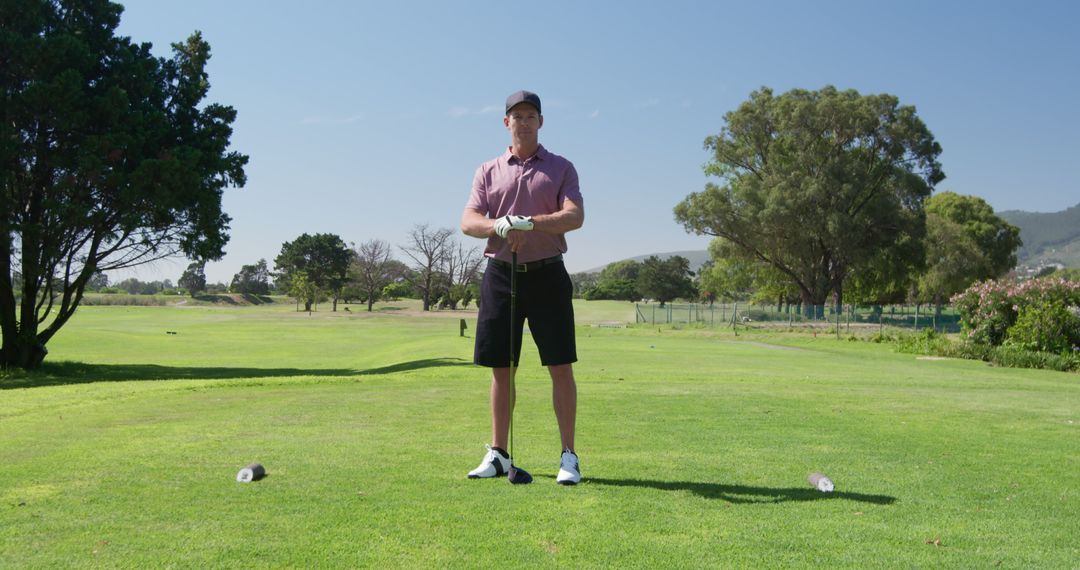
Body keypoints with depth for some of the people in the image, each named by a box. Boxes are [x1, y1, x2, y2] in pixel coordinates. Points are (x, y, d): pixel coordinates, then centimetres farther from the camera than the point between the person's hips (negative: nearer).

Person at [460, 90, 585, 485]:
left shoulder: (561, 168, 7)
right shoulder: (488, 172, 13)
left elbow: (575, 216, -8)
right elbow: (468, 222, 1)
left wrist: (528, 223, -22)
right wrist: (500, 225, -20)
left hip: (547, 274, -2)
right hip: (501, 273, 2)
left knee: (560, 366, -3)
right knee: (501, 369, 5)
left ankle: (568, 456, 4)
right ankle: (498, 454, 15)